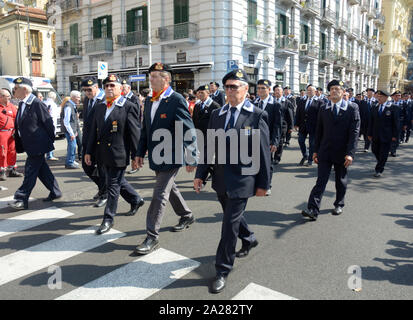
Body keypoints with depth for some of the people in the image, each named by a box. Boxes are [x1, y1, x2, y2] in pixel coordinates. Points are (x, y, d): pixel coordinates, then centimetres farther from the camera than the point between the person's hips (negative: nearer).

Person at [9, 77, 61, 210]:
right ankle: (55, 192, 27)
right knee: (42, 170, 15)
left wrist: (50, 141, -8)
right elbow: (18, 126, 16)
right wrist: (19, 145, 13)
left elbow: (48, 123, -14)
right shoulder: (21, 104, 12)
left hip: (38, 145, -9)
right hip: (30, 145, 9)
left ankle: (22, 199, 4)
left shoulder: (37, 104, -16)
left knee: (30, 172, -3)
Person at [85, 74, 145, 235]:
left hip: (118, 154, -7)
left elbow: (135, 134, -9)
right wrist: (89, 151, 11)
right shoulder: (99, 107, 12)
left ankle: (108, 219, 14)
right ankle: (136, 200, 43)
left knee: (113, 186, 0)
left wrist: (135, 156, -10)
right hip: (103, 154, 7)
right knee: (118, 182, 19)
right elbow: (93, 130, 14)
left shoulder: (129, 107, -9)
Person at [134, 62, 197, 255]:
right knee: (168, 188, 21)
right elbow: (145, 129, 17)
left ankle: (152, 237, 5)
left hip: (171, 156, -8)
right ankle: (186, 216, 43)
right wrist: (141, 152, 14)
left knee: (160, 194, -6)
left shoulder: (176, 100, -14)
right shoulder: (149, 101, 10)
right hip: (156, 157, 8)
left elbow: (189, 131, -15)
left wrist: (192, 159, -16)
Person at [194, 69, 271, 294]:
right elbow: (209, 147, 8)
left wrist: (263, 184, -6)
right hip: (221, 180, 6)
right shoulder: (217, 114, 7)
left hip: (242, 180, -5)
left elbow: (263, 153, -7)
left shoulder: (257, 115, -8)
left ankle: (223, 271, 15)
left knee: (230, 225, -1)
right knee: (233, 217, 23)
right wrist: (200, 174, 3)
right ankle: (249, 239, 52)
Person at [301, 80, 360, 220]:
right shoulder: (323, 109, 6)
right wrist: (316, 150, 6)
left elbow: (354, 132, -9)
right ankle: (313, 210, -8)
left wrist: (350, 153, -17)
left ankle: (339, 205, 33)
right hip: (325, 151, 1)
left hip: (342, 153, -1)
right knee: (321, 181, -5)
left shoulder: (352, 108, -4)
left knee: (341, 181, 14)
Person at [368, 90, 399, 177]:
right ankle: (380, 163, 37)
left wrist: (395, 135, -8)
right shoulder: (375, 107, 6)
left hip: (386, 136, -4)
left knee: (383, 153, 1)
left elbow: (395, 122, -5)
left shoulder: (392, 107, -6)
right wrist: (370, 134, 6)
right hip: (375, 135, 4)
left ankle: (379, 170, 11)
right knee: (375, 151, 11)